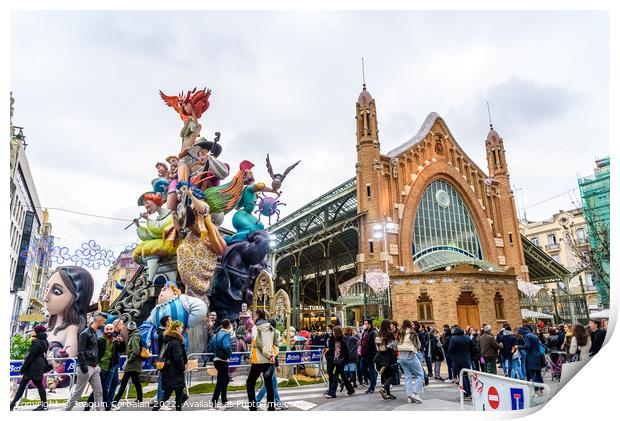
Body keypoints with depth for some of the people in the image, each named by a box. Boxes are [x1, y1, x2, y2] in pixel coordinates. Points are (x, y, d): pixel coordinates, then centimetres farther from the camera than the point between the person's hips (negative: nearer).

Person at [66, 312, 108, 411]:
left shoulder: (94, 333, 13)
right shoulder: (85, 333, -13)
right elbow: (80, 352, -18)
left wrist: (97, 364, 15)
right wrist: (83, 367, -21)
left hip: (95, 367, 8)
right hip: (87, 368, -8)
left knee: (99, 392, 5)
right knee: (77, 392, 5)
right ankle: (67, 410, 20)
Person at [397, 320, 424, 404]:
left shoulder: (400, 334, 9)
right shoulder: (412, 333, -6)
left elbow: (398, 346, 9)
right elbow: (418, 345, 0)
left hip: (401, 356, 6)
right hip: (410, 355, -6)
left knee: (407, 376, 11)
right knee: (420, 374, 6)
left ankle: (409, 396, 8)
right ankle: (415, 393, -5)